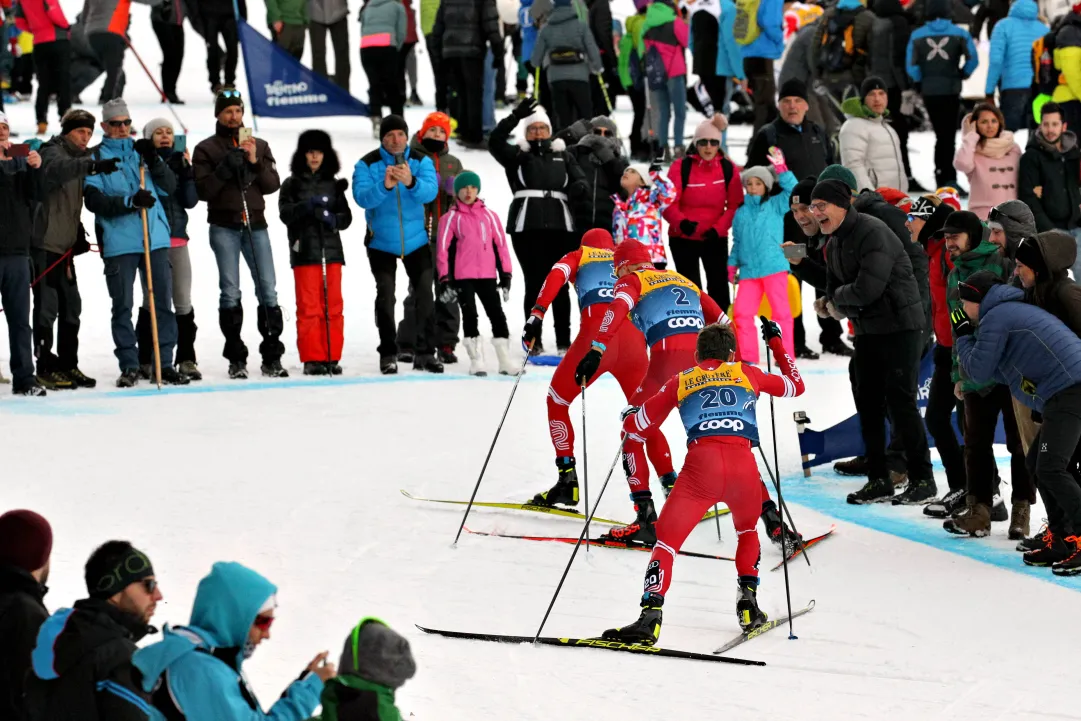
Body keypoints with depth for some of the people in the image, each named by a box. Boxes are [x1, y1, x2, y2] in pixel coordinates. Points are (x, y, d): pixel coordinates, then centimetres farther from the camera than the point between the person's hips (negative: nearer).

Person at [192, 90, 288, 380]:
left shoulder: (260, 146, 13)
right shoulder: (206, 149, 6)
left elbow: (273, 184, 5)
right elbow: (203, 190, -4)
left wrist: (255, 162, -10)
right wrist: (226, 167, -16)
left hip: (255, 225, 2)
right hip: (224, 228, -2)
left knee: (268, 290, -3)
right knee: (230, 292, -3)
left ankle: (272, 356, 0)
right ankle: (236, 358, 1)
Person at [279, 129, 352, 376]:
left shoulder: (333, 184, 14)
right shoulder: (292, 184, 7)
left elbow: (347, 217, 10)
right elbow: (285, 213, -4)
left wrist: (332, 219, -12)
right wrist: (307, 206, -19)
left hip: (331, 251, 3)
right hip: (304, 252, -3)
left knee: (333, 306, 1)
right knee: (309, 307, -5)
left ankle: (332, 357, 5)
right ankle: (312, 358, -3)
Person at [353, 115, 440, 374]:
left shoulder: (421, 162, -5)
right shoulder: (367, 164, -9)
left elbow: (430, 192, -21)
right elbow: (362, 197, -22)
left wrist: (411, 183, -41)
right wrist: (384, 187, -41)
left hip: (416, 241, 1)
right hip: (381, 243, -1)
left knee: (425, 293, -3)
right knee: (385, 295, -4)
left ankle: (425, 353, 3)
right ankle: (388, 354, 5)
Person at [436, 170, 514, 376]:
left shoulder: (489, 216, 9)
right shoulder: (451, 218, 1)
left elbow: (500, 244, 10)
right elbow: (442, 249, -1)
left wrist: (505, 274, 6)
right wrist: (444, 280, -7)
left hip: (487, 276, 3)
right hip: (462, 277, -3)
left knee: (497, 314, 2)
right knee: (470, 315, -5)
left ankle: (505, 361, 8)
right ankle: (476, 361, 2)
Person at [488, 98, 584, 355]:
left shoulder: (563, 156, 16)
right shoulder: (517, 156, 10)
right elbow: (495, 142, -7)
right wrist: (516, 116, -16)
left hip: (560, 227, 1)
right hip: (527, 227, -1)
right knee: (534, 284, -2)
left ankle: (564, 341, 5)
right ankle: (534, 341, 2)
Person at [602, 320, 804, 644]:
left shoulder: (681, 381, 22)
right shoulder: (746, 373, 23)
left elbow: (636, 427, 23)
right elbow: (796, 385, 38)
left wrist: (629, 417, 48)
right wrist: (776, 343, 51)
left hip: (701, 464, -2)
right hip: (744, 466, 2)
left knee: (667, 539, 3)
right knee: (747, 530, 32)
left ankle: (651, 614, -18)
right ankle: (748, 604, 20)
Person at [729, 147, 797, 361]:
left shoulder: (776, 205, 8)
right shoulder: (741, 213, 17)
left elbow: (792, 190, -7)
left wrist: (781, 169, -14)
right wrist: (732, 265, 15)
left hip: (774, 266, -4)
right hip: (748, 270, 4)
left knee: (780, 311, -4)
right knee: (742, 312, -2)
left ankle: (786, 357, -1)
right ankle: (747, 357, 6)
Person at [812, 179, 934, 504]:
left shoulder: (872, 233, -20)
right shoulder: (835, 240, 10)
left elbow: (868, 288, -28)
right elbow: (835, 286, 18)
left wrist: (838, 298, -9)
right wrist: (832, 303, -6)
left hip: (899, 327, -9)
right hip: (867, 329, 9)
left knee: (900, 401, -8)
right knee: (868, 403, 10)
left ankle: (922, 480, 0)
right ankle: (878, 480, 18)